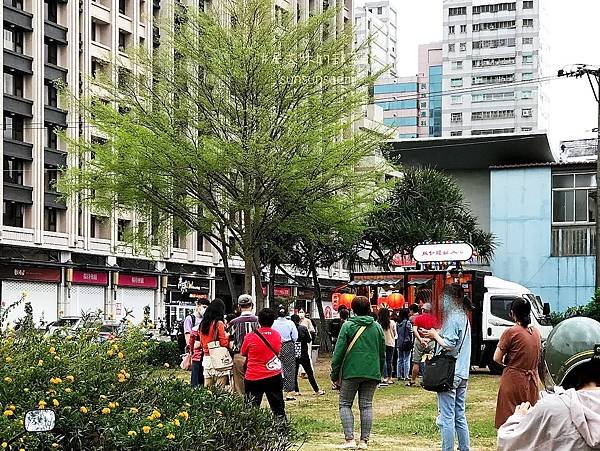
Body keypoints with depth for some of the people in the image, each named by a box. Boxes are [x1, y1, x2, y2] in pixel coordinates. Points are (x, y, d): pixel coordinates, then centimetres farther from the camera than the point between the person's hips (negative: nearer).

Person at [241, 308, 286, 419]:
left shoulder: (250, 337, -11)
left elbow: (243, 353, 4)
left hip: (253, 378, -2)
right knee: (278, 409, 12)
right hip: (274, 377, 2)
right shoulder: (277, 335, -1)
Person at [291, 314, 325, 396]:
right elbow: (309, 340, -4)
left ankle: (296, 391, 8)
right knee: (309, 372, 7)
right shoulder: (303, 328, -8)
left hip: (293, 355, 0)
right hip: (303, 354, 0)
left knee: (294, 373, 11)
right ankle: (316, 390, 9)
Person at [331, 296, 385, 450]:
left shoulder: (348, 326, -3)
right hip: (372, 373, 3)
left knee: (345, 404, 6)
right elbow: (382, 354, 14)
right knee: (366, 405, 8)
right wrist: (379, 374, 23)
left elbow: (339, 352, -5)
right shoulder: (377, 327, 8)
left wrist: (335, 375, 1)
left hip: (351, 372, -3)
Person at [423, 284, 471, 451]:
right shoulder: (464, 317, 16)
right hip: (462, 373, 9)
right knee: (460, 417, 13)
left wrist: (435, 335, -4)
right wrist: (437, 335, 11)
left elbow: (448, 345, -19)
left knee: (446, 418, -6)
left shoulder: (453, 318, -12)